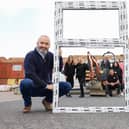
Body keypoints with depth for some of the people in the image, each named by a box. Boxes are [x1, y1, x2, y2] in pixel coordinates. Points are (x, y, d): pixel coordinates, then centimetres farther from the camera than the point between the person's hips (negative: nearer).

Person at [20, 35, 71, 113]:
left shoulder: (51, 56, 5)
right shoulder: (30, 56, -11)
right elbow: (30, 74, -23)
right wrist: (46, 85, -25)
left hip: (46, 87, 4)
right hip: (33, 87, -4)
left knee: (67, 86, -14)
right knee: (25, 83, -38)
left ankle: (48, 101, 11)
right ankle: (27, 103, -4)